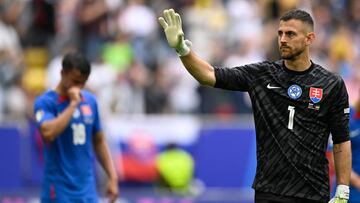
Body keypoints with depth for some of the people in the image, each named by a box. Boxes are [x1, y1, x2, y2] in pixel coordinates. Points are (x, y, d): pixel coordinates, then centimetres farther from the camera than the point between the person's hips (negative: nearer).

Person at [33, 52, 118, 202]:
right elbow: (48, 132, -28)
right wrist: (73, 104, -21)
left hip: (88, 191, 5)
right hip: (59, 191, -5)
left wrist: (112, 177, 11)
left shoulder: (90, 101, 10)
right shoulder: (45, 102, -8)